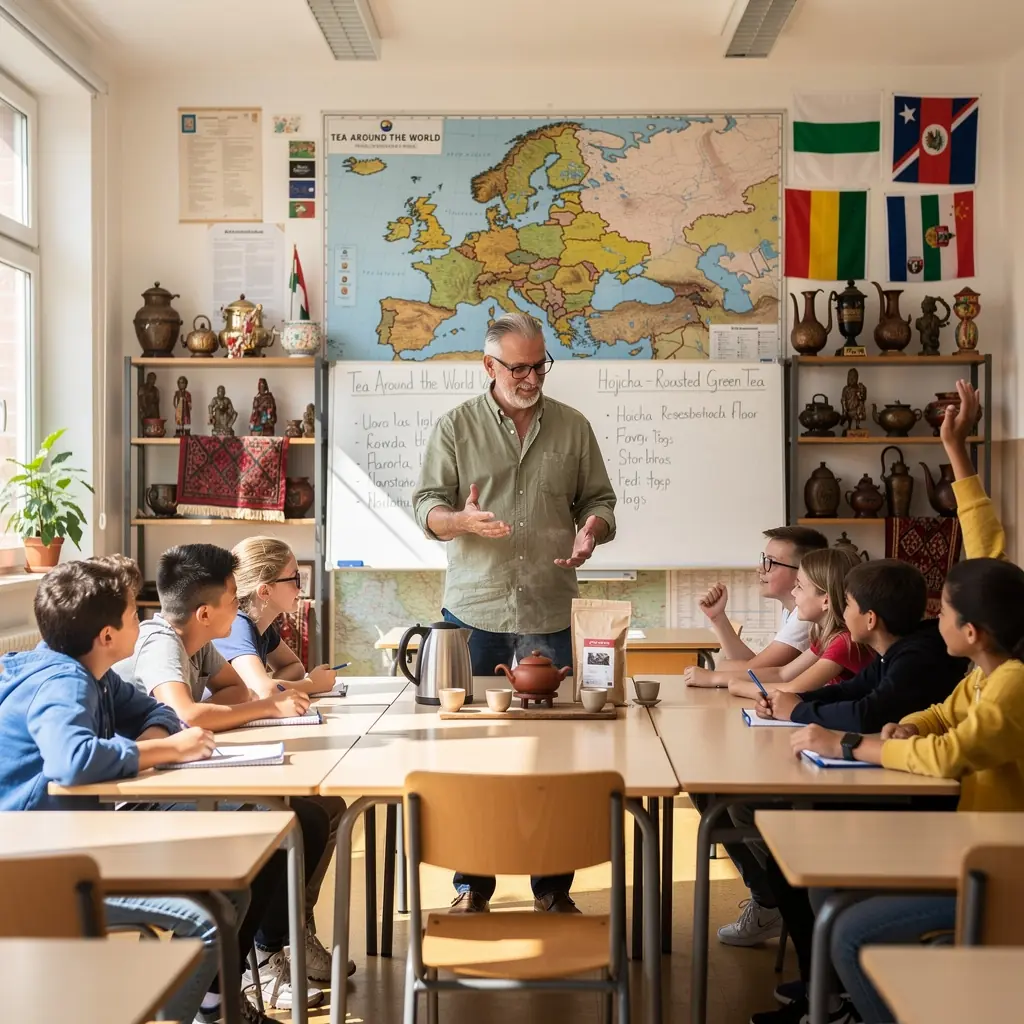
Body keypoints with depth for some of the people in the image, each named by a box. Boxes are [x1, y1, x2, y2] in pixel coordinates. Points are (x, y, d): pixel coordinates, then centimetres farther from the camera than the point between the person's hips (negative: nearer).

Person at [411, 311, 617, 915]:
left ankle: (554, 886, 18)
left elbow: (599, 501, 13)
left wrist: (592, 529, -10)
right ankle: (472, 885, 18)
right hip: (474, 613, -1)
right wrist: (463, 519, -20)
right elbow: (427, 507, 2)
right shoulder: (457, 427, 3)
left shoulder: (573, 428, 8)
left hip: (548, 612, 1)